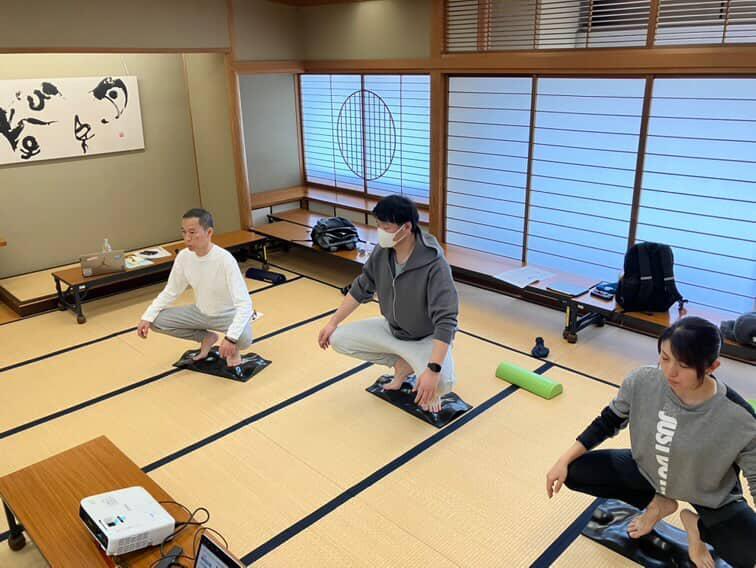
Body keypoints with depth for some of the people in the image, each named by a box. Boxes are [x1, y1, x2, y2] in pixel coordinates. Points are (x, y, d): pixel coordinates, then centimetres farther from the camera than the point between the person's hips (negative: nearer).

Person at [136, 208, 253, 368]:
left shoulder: (225, 260, -31)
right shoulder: (183, 256, -14)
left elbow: (244, 304, -33)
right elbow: (170, 292, 0)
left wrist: (230, 338, -45)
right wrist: (147, 317, -12)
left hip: (228, 314, -6)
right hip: (201, 312, 6)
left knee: (243, 339, -36)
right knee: (156, 321, -9)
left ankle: (232, 347, 4)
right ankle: (206, 338, 11)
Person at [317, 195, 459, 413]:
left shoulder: (435, 265, -33)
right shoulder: (382, 252, -14)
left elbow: (445, 321, -36)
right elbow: (361, 289, 3)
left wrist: (433, 370, -45)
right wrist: (333, 323, 5)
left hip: (426, 338, -6)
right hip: (391, 329, 6)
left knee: (442, 383, -34)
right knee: (338, 339, -3)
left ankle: (430, 389, 6)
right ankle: (402, 364, 10)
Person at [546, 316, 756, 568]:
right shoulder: (643, 381, -26)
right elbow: (608, 423, -9)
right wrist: (564, 461, -14)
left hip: (710, 496, -2)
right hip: (647, 470, 3)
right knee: (574, 472, -9)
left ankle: (696, 523, 8)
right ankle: (658, 503, 10)